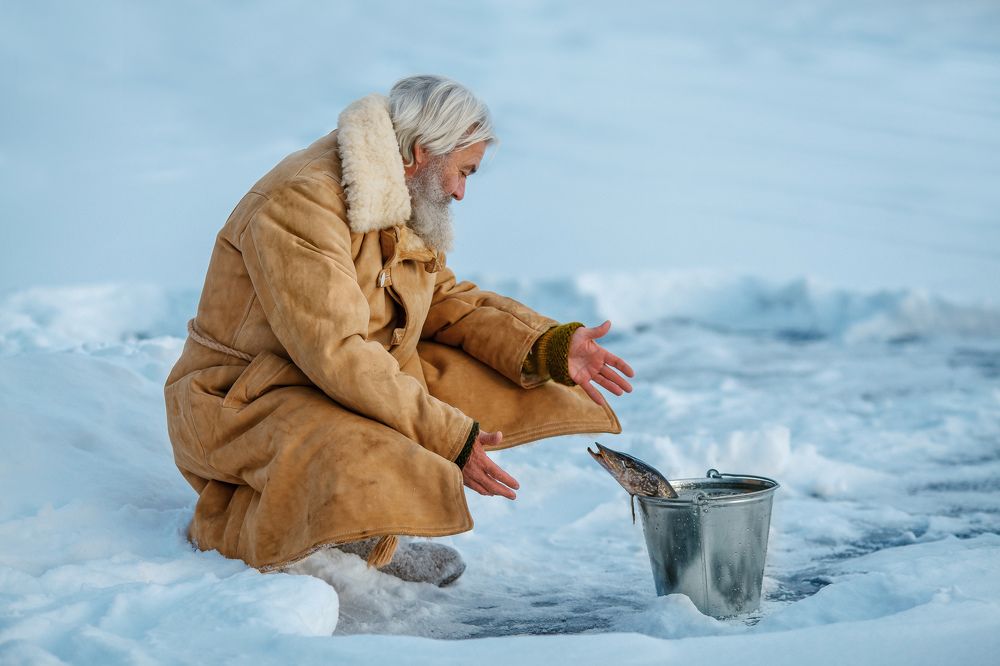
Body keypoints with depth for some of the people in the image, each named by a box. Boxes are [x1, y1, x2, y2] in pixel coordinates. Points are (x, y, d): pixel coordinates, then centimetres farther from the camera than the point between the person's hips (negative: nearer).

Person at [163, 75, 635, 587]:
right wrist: (449, 440, -29)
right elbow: (337, 355, -29)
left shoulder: (402, 203, 7)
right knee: (374, 480, -36)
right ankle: (229, 522, -6)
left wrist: (550, 348, -5)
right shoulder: (301, 203, -24)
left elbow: (445, 300, 11)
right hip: (239, 404, -9)